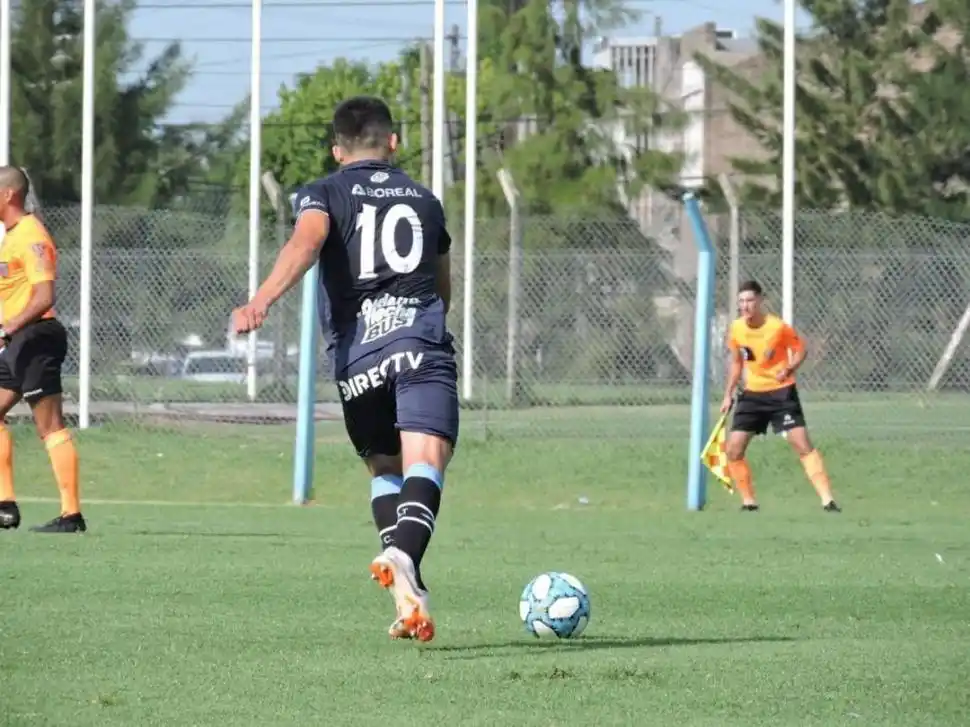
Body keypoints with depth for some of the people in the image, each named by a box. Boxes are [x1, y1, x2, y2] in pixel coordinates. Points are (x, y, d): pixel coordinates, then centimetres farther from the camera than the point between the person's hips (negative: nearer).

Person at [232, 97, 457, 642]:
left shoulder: (324, 194, 14)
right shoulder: (424, 200, 24)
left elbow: (306, 243, -10)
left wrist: (262, 300, -23)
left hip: (357, 351, 0)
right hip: (423, 342, 0)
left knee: (384, 469, 18)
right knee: (425, 461, -16)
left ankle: (407, 589, 1)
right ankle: (404, 555, -45)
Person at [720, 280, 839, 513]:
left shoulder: (778, 327, -16)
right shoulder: (736, 330, -2)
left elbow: (800, 350, -3)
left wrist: (790, 369, -23)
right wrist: (728, 395, 12)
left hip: (781, 391, -5)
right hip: (752, 394, 5)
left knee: (802, 444, -15)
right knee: (733, 450, -3)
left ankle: (827, 500, -14)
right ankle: (748, 502, 12)